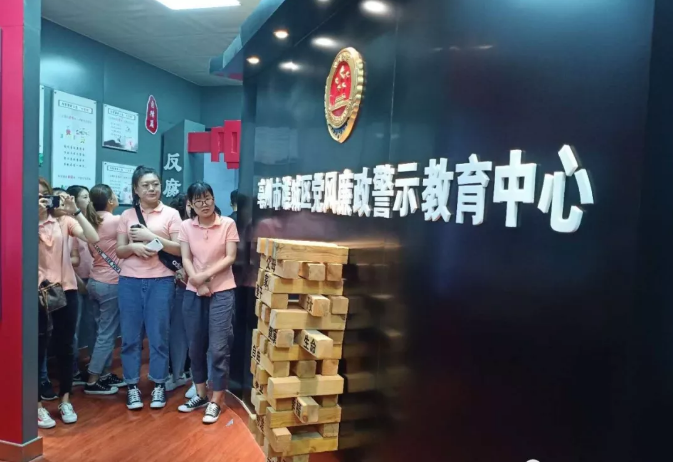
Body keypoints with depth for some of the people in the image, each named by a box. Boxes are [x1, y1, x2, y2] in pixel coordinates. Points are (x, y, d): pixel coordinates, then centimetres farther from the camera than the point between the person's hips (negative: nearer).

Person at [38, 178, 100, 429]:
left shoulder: (63, 221, 3)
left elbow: (93, 239, -11)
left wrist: (75, 211, -16)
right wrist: (33, 216, -20)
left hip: (66, 290, 2)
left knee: (65, 347, 10)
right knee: (38, 349, 4)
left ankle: (65, 401, 25)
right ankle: (38, 406, 17)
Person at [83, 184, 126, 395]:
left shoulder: (91, 222, 7)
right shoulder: (116, 221, -15)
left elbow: (92, 251, 13)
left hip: (95, 282, 8)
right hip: (110, 284, -8)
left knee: (104, 332, 15)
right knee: (107, 334, 0)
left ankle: (105, 375, 23)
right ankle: (92, 382, 6)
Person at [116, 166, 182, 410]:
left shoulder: (171, 214, 2)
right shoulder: (127, 215, 9)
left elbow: (179, 249, -4)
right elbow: (119, 251, 8)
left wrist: (151, 236, -13)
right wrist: (133, 246, -14)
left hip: (161, 281, -2)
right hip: (130, 281, 2)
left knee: (158, 334, 4)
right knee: (130, 335, 6)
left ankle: (159, 386, 16)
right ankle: (132, 386, 18)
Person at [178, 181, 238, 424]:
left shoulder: (228, 224, -4)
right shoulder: (186, 226, 5)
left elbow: (230, 258, -8)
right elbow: (186, 259, 0)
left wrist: (207, 275, -16)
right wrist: (197, 281, -15)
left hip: (222, 292, -4)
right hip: (193, 293, 4)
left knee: (219, 348, -3)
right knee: (195, 347, 12)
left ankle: (216, 402, 8)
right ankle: (200, 394, 29)